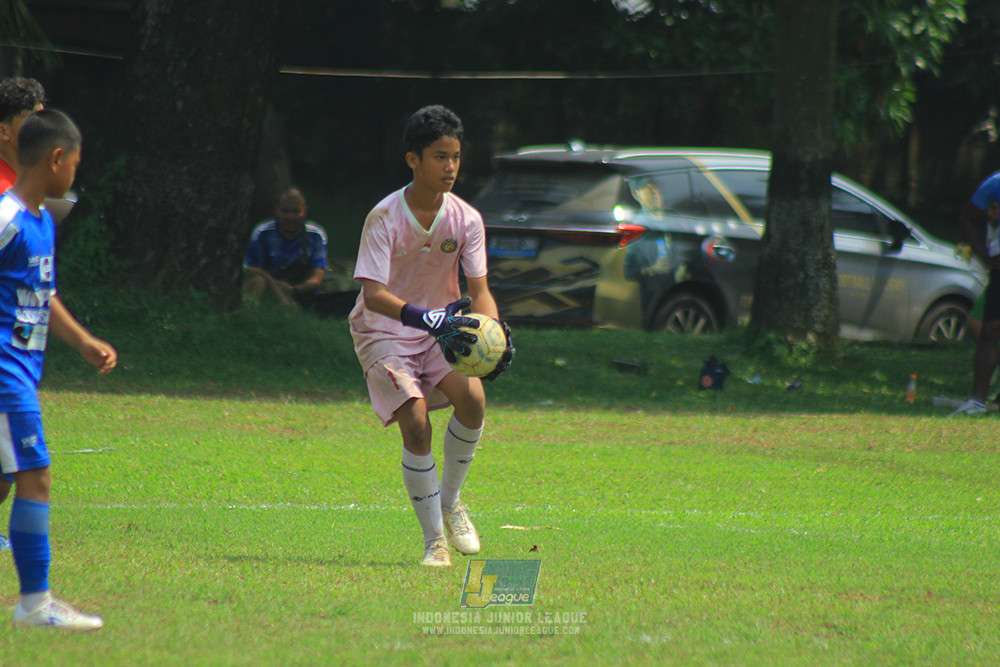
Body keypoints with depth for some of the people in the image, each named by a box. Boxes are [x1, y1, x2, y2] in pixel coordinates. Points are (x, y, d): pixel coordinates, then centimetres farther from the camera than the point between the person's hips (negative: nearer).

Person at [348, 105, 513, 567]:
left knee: (472, 398, -24)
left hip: (442, 329, 3)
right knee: (416, 421, -22)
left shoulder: (466, 220, -7)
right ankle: (433, 539, -9)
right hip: (383, 332, -3)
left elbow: (479, 290, -6)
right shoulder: (384, 217, -18)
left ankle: (450, 499, 1)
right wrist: (424, 317, -44)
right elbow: (373, 294, -27)